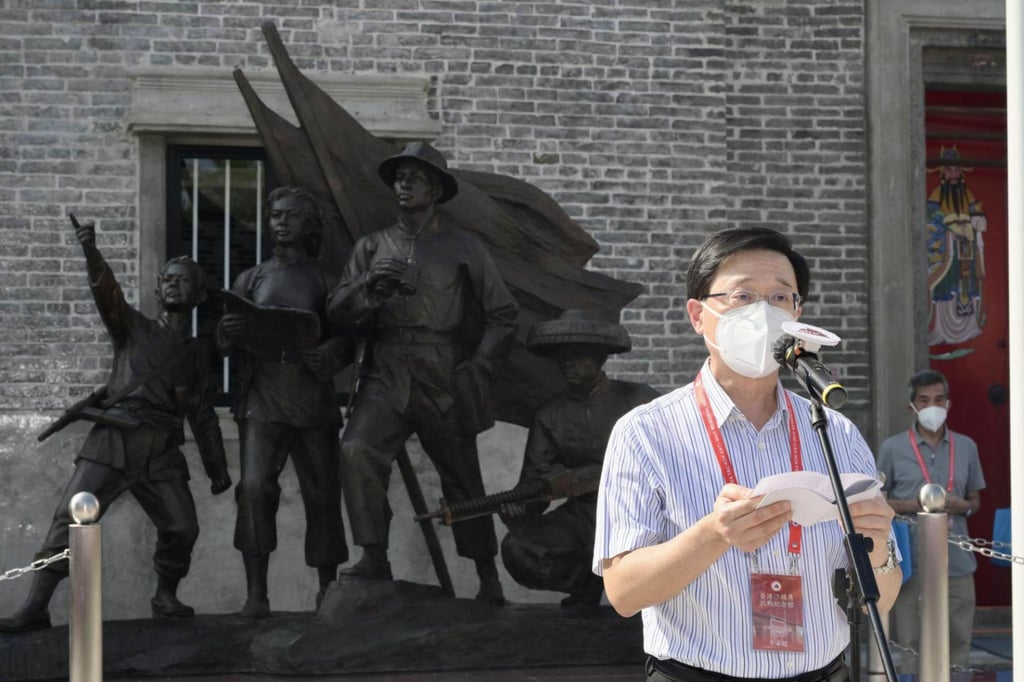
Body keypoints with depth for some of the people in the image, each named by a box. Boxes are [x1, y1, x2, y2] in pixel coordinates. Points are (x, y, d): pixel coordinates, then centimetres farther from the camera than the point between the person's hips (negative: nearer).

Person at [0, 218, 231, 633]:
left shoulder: (197, 356, 18)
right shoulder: (133, 327, 11)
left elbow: (204, 417, 19)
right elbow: (106, 291, -9)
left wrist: (216, 468, 12)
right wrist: (91, 252, -29)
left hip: (162, 455, 3)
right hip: (112, 443, -2)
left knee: (183, 528, -7)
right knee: (70, 521, -12)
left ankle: (165, 598, 16)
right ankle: (34, 609, -12)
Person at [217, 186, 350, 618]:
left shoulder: (324, 282, 13)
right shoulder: (250, 280, 16)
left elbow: (346, 339, 6)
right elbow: (225, 341, 13)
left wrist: (328, 356, -18)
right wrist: (230, 330, -12)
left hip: (314, 401, 0)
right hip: (262, 399, 0)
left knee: (322, 495, 1)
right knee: (254, 488, -18)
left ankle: (327, 587, 15)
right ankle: (256, 591, -15)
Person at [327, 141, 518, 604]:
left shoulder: (463, 248, 6)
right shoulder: (372, 247, 12)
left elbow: (502, 313, 8)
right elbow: (338, 313, 6)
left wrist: (477, 367, -1)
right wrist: (369, 282, -12)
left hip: (445, 380, -1)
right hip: (386, 375, 2)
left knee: (463, 480, 6)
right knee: (357, 451, -24)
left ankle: (488, 577, 22)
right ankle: (374, 558, -14)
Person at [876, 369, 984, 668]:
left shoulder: (966, 447, 9)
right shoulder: (892, 448, 0)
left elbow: (975, 501, 17)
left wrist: (961, 506, -7)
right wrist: (915, 505, -13)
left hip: (958, 563, 3)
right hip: (911, 563, -3)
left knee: (958, 645, 7)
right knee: (909, 648, 1)